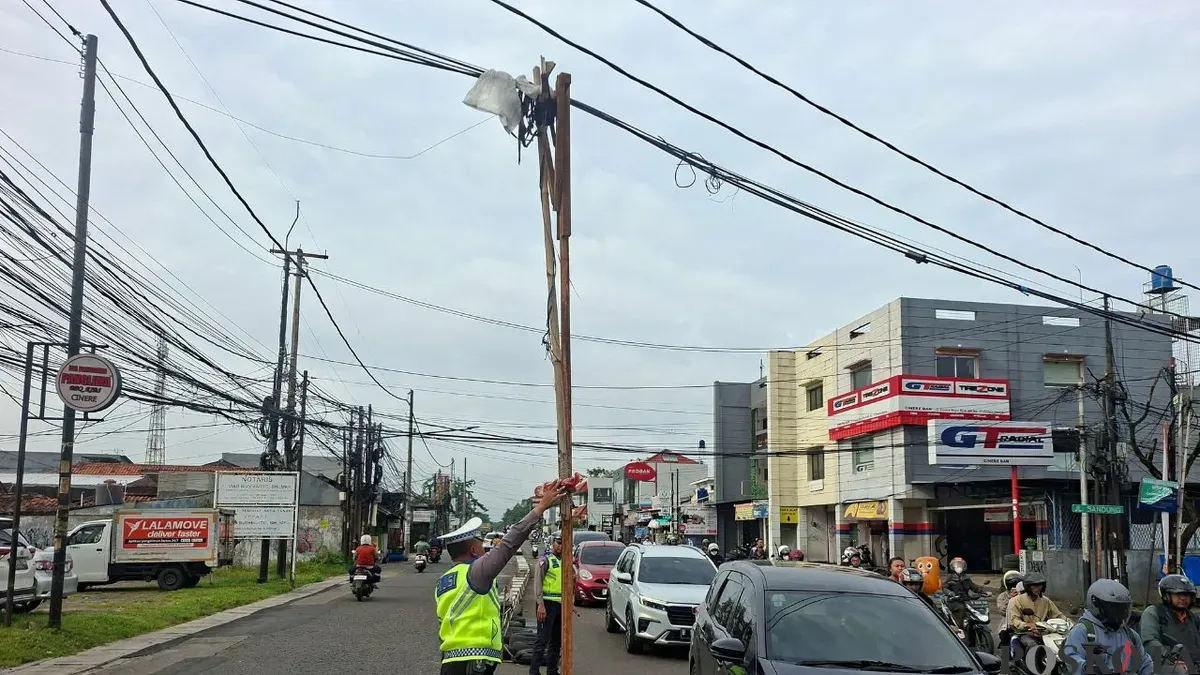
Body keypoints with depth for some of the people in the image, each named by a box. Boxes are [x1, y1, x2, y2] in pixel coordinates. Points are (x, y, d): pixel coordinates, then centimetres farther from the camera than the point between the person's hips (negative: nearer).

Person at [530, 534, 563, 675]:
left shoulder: (564, 561, 16)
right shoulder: (545, 560, -7)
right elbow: (537, 583, -13)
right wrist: (540, 605, -21)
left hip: (560, 604, 8)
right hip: (547, 604, -8)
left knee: (556, 641, 13)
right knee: (543, 639, -9)